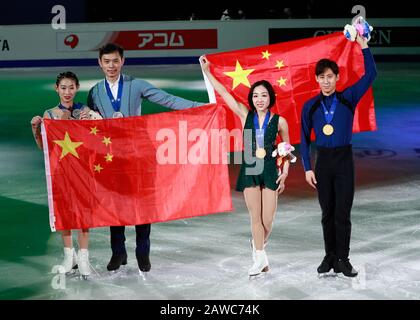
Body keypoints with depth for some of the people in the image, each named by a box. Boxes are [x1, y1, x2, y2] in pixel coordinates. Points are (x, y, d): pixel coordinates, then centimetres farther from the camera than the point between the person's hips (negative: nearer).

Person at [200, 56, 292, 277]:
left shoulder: (279, 121, 0)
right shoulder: (245, 115, 1)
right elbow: (223, 93, -2)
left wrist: (285, 173, 1)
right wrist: (207, 72, -7)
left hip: (270, 170, 0)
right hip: (249, 169, 0)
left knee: (267, 220, 0)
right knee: (256, 218, 1)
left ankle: (257, 246, 29)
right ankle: (260, 258, 11)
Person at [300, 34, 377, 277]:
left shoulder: (348, 99, 0)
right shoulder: (310, 106, 2)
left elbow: (370, 75, -9)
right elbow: (305, 139, 5)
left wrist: (364, 46, -15)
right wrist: (307, 168, -1)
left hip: (344, 159, -1)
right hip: (323, 161, 1)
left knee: (342, 213, -2)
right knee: (327, 213, 8)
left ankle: (342, 259, 5)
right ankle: (330, 256, 17)